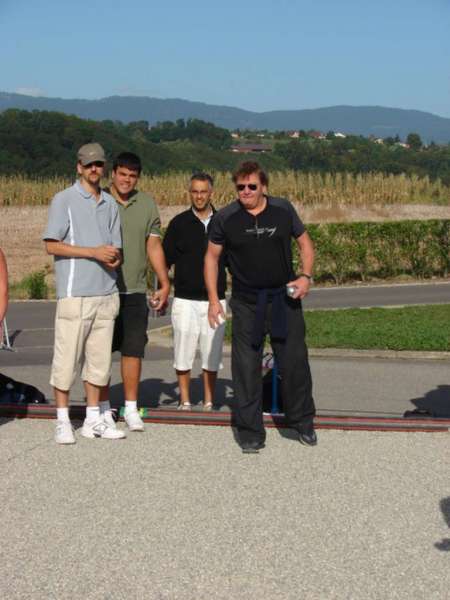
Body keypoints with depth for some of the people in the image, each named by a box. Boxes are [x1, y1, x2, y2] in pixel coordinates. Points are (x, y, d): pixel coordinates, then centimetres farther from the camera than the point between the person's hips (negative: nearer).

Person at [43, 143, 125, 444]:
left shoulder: (110, 203, 16)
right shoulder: (64, 200, -1)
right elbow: (52, 245, -8)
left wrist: (114, 258, -6)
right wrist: (94, 252, -14)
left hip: (107, 293, 6)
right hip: (75, 292, -5)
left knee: (99, 358, 9)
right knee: (67, 357, -4)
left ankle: (93, 419, 16)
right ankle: (63, 421, 4)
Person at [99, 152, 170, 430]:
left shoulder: (147, 204, 9)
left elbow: (154, 246, 11)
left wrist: (165, 284, 5)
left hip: (135, 291, 3)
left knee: (133, 350, 3)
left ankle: (131, 408, 12)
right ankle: (104, 407, 14)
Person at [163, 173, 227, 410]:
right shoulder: (179, 223, 3)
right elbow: (165, 259, 5)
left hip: (215, 300, 1)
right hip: (185, 300, -1)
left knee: (212, 354, 5)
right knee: (183, 351, 1)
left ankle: (209, 401, 15)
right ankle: (185, 400, 12)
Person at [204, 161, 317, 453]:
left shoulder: (283, 210, -2)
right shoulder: (226, 218, -5)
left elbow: (305, 243, 9)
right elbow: (212, 256, 5)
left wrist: (306, 276, -7)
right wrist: (213, 299, -1)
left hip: (284, 298, 1)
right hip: (247, 303, 0)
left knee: (295, 361, 4)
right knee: (246, 366, 0)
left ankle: (303, 422, 24)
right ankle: (251, 432, 11)